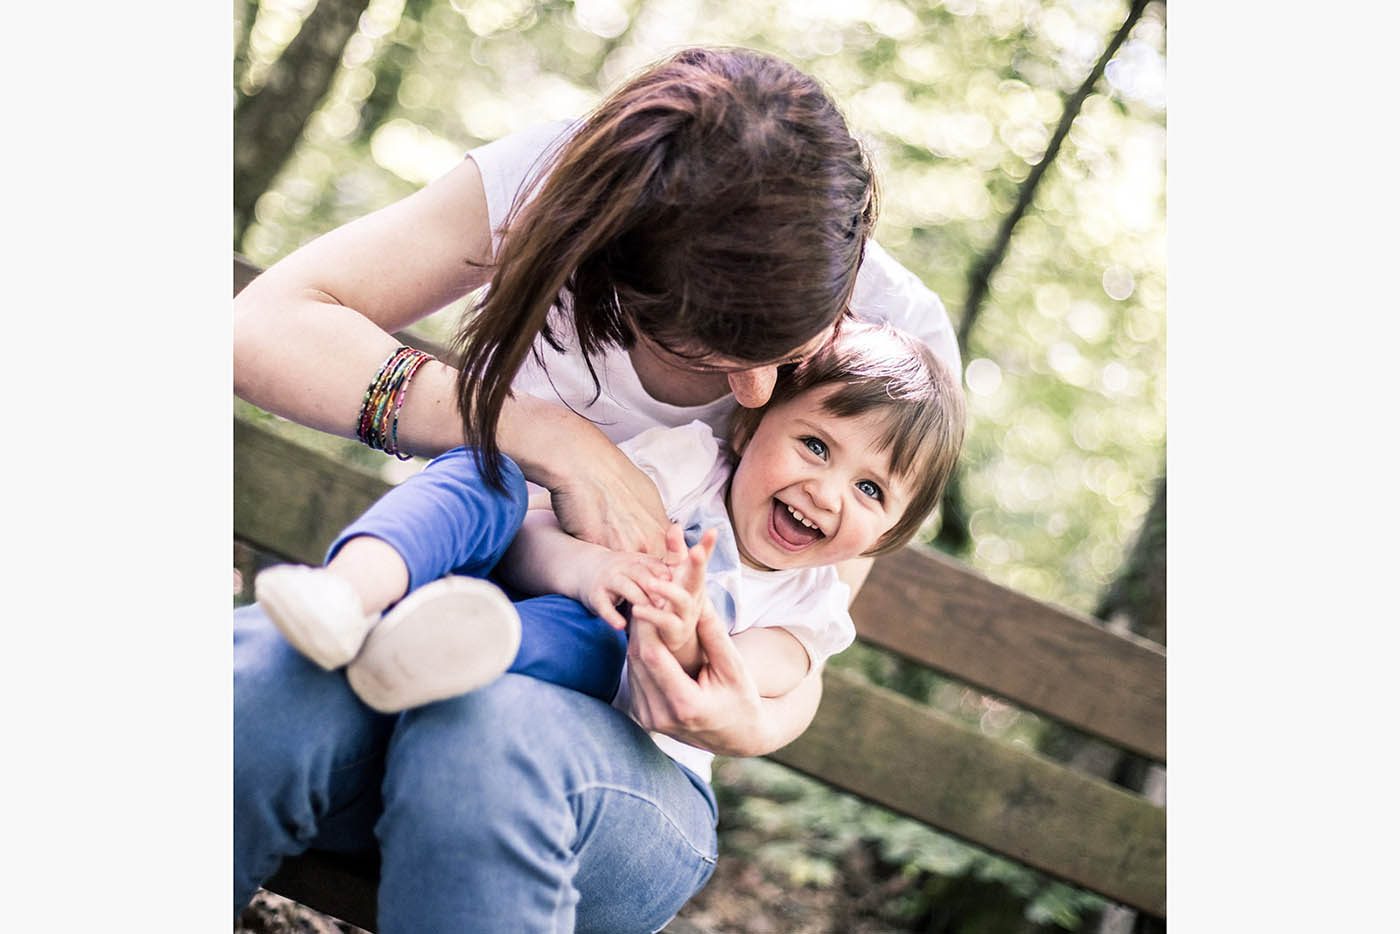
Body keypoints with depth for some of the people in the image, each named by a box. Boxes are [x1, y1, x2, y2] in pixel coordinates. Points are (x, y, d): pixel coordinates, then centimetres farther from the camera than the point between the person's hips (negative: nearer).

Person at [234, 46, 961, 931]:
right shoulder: (553, 186, -13)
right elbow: (263, 326, -19)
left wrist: (757, 726, -28)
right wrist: (552, 439, -29)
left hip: (634, 762, 0)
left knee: (487, 741, -39)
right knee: (263, 683, -37)